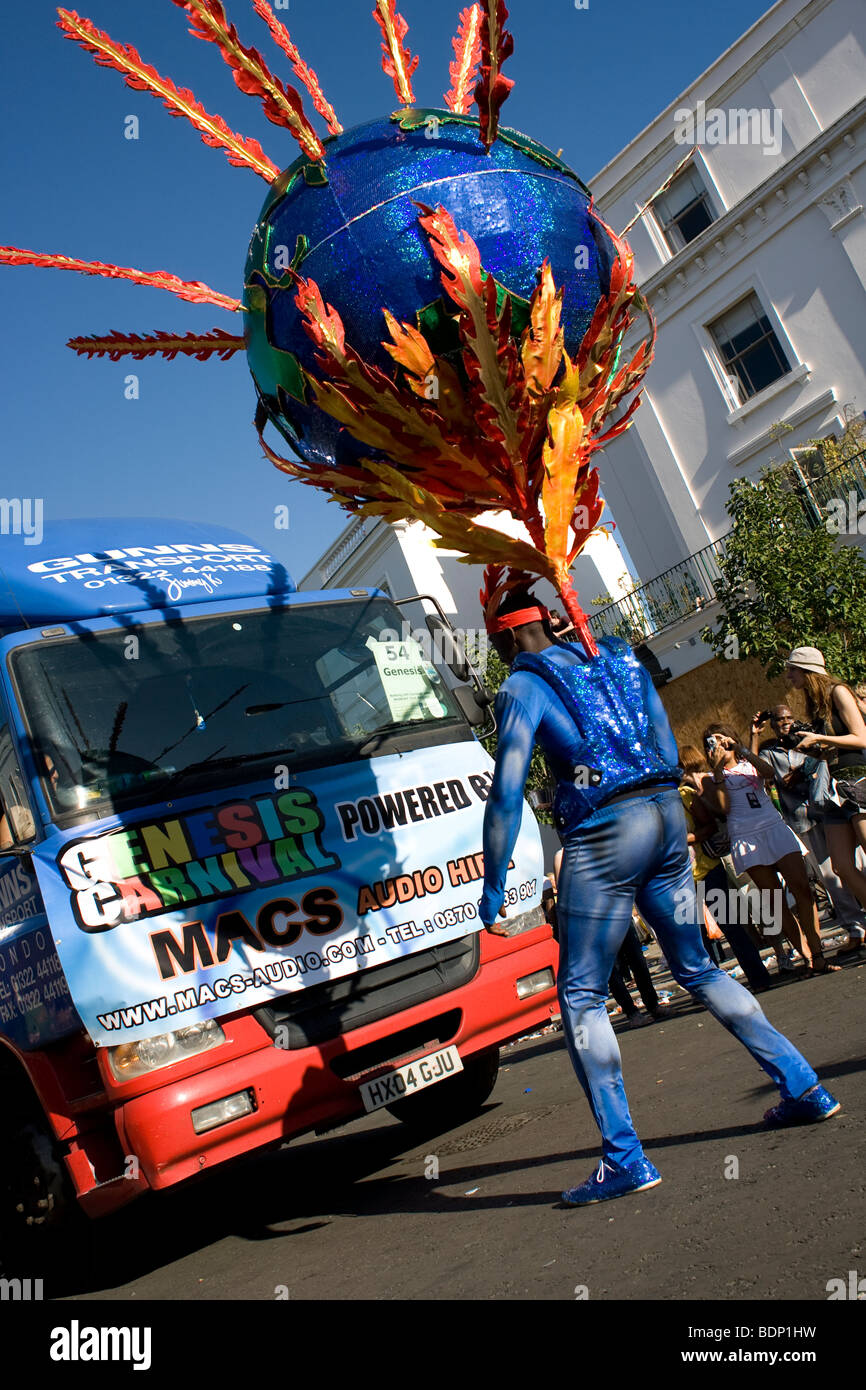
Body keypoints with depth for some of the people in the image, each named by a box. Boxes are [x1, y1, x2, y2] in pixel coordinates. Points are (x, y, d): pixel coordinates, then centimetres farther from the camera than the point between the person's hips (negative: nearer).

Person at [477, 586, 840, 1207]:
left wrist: (493, 887, -5)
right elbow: (668, 754, 18)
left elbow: (506, 794, -9)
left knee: (581, 995, 2)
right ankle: (804, 1086, 23)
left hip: (604, 835, -7)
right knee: (697, 968, 21)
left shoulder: (523, 688, -2)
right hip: (667, 816, 7)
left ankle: (625, 1159, -1)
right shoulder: (621, 661, 17)